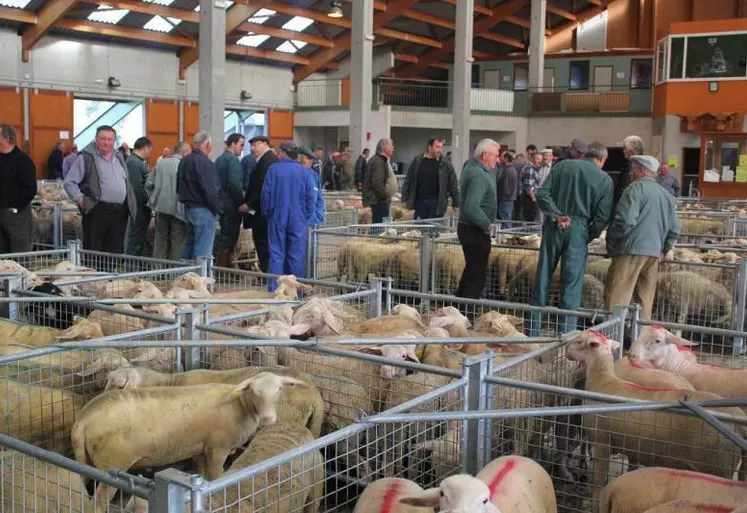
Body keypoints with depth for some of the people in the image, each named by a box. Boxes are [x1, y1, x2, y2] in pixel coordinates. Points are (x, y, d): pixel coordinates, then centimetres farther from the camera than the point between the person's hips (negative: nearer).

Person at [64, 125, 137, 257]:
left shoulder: (119, 157, 17)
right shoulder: (86, 158, -2)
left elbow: (127, 183, 26)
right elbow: (69, 182, -3)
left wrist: (131, 204, 14)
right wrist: (81, 200, -12)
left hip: (120, 212, 6)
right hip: (97, 211, -6)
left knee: (116, 252, 9)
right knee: (93, 254, -3)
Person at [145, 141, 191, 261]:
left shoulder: (160, 163, 6)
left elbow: (148, 184, 6)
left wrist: (154, 199, 17)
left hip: (161, 206, 5)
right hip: (178, 208, -5)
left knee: (161, 239, 13)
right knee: (177, 240, 2)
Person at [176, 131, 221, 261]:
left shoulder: (184, 161, 12)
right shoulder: (205, 163, -18)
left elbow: (179, 187, 19)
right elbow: (210, 190, -22)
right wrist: (217, 209, -11)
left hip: (188, 208, 9)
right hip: (204, 210, -9)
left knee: (190, 245, 18)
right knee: (203, 250, -5)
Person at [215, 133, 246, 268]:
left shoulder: (219, 159, 13)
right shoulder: (233, 159, -14)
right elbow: (235, 183, -23)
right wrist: (242, 201, -13)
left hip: (221, 203, 9)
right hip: (232, 204, -9)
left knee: (225, 236, 17)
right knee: (229, 238, -4)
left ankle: (221, 266, 23)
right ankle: (223, 267, -2)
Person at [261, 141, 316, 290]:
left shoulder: (274, 169, -4)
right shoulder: (304, 171, -2)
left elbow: (266, 193, -4)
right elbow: (311, 196, -2)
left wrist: (266, 212, 7)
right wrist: (307, 215, 8)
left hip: (277, 218, 0)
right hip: (298, 220, 0)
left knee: (276, 253, 5)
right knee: (297, 255, 5)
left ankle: (274, 288, 3)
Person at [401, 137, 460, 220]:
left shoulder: (445, 164, 0)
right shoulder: (417, 161, 4)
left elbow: (453, 185, 3)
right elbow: (408, 181, 8)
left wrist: (456, 204, 1)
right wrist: (405, 199, 4)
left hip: (436, 203, -2)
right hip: (419, 201, 2)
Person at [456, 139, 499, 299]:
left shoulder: (471, 166, 7)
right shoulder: (479, 176, -23)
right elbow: (471, 207, -32)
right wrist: (487, 224, -21)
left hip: (468, 227, 10)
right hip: (475, 231, -10)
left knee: (472, 268, 20)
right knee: (477, 273, -3)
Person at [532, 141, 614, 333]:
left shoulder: (563, 166, 6)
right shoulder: (605, 180, 0)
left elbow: (542, 194, -3)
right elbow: (602, 217, -3)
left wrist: (556, 215, -6)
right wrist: (589, 236, 8)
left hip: (554, 228, 2)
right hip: (578, 231, -2)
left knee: (543, 276, 9)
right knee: (572, 282, 5)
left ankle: (533, 330, 14)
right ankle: (566, 333, 8)